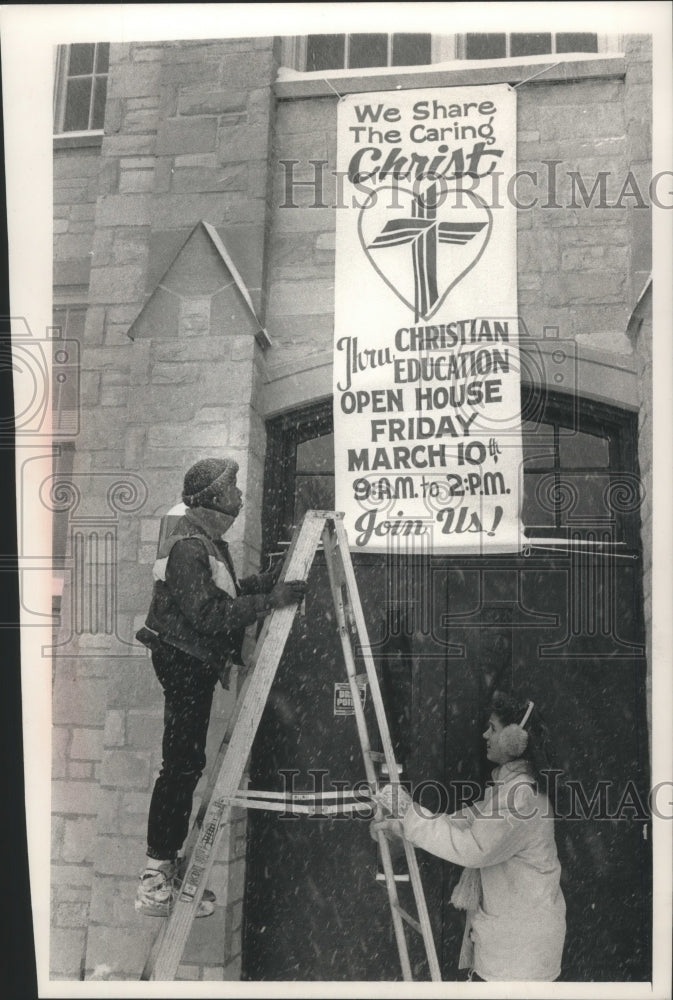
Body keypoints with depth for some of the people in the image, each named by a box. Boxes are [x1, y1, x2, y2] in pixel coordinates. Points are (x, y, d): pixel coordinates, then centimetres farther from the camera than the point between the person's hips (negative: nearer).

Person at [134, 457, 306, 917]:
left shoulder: (209, 541, 13)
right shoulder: (188, 546, -20)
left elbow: (221, 593, 16)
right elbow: (210, 613, -27)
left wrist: (263, 582, 3)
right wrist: (270, 599, -26)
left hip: (195, 662, 11)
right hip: (185, 662, -10)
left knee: (185, 762, 15)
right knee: (183, 763, -7)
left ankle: (165, 866, 26)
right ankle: (158, 881, 1)